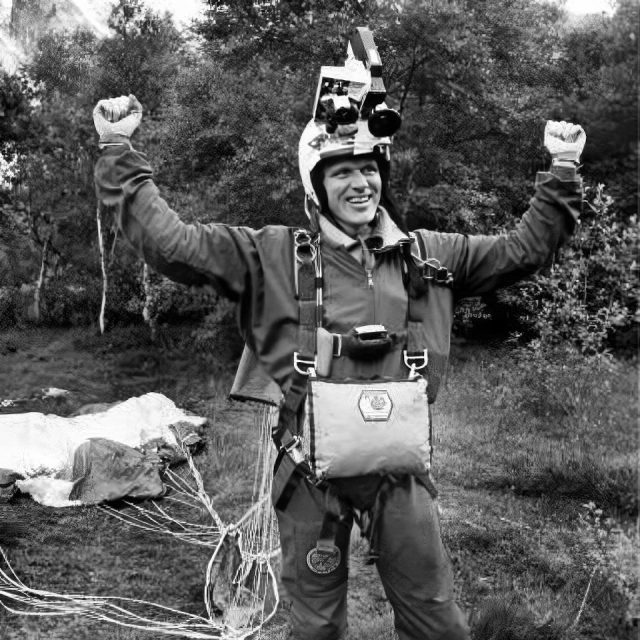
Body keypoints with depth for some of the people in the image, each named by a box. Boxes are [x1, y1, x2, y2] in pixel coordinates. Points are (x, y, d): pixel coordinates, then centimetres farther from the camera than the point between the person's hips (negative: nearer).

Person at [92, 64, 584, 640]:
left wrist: (562, 172, 12)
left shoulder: (427, 255, 4)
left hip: (401, 471, 2)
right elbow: (170, 243, -9)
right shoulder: (273, 256, -5)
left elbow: (524, 248, 13)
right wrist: (119, 152, -10)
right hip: (312, 475, -2)